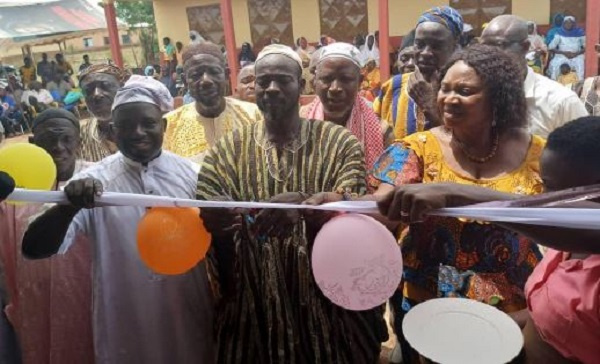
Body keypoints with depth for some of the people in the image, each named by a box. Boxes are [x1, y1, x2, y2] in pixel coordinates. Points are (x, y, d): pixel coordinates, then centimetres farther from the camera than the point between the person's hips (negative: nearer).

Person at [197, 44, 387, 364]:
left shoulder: (340, 144, -6)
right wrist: (214, 223, -29)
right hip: (254, 308, 1)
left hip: (326, 304, -1)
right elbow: (206, 229, -5)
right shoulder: (228, 150, -1)